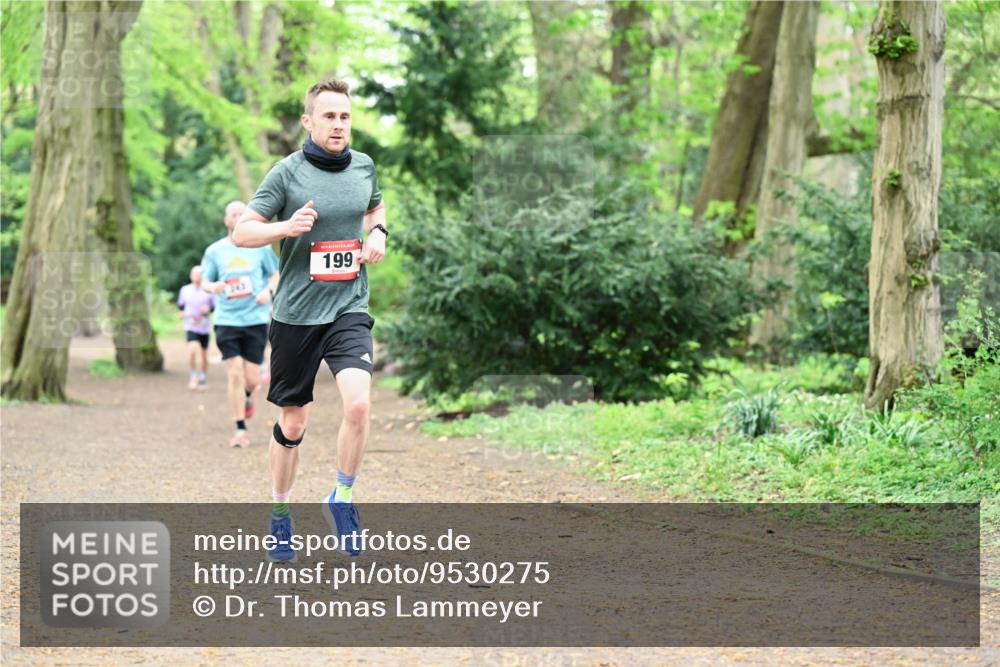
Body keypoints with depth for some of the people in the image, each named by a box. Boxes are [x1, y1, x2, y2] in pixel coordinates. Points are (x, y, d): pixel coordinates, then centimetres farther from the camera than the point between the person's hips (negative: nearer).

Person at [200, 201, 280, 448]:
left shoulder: (260, 247, 4)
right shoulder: (215, 251, 4)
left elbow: (275, 275, 11)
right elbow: (206, 281, 10)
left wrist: (268, 290, -10)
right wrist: (213, 286, -14)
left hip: (256, 319, 0)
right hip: (226, 319, 0)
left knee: (252, 378, 0)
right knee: (235, 374, -9)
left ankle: (247, 397, 38)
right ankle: (240, 430, 0)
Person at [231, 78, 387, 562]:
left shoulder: (364, 166, 6)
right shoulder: (287, 172, -6)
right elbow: (241, 233, -5)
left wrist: (378, 235, 6)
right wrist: (287, 227, -22)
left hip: (349, 309, 2)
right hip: (296, 313, -2)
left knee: (358, 401, -21)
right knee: (292, 422, 7)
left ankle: (343, 499, 0)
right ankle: (279, 516, 27)